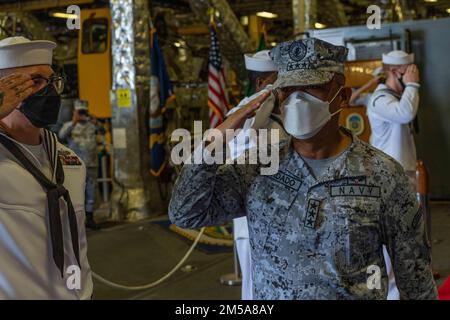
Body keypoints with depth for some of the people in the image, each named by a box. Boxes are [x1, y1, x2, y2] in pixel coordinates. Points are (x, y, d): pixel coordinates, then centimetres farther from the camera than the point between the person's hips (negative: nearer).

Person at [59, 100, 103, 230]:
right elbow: (62, 135, -19)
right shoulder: (69, 125, 3)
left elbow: (101, 130, -15)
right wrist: (74, 122, -32)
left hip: (92, 165, 3)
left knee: (91, 192, 8)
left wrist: (96, 123, -37)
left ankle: (89, 219, 17)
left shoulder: (91, 124, 6)